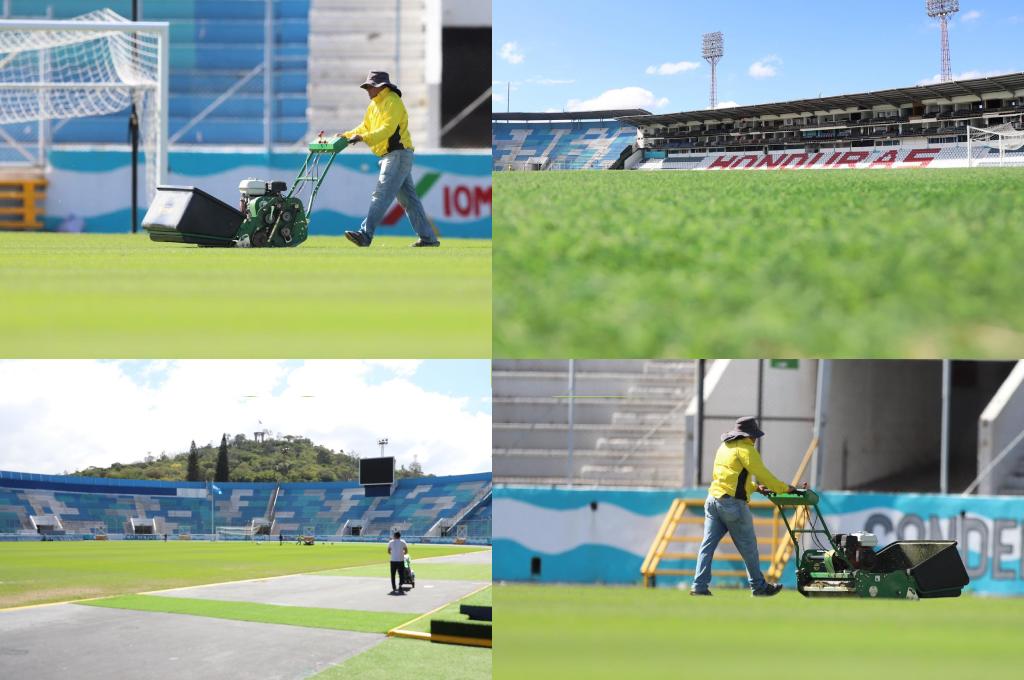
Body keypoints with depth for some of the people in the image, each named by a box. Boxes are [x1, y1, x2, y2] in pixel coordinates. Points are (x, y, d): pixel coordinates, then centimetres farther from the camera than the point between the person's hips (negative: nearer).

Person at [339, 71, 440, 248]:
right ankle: (428, 238, 13)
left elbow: (387, 129, -23)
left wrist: (363, 138, -32)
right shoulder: (374, 104, 18)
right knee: (408, 199, 11)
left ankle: (365, 235, -23)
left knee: (381, 195, -17)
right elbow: (365, 127, 21)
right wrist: (346, 136, 6)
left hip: (398, 154, -11)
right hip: (389, 156, 11)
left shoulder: (393, 102, -12)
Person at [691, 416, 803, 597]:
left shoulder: (724, 447, 20)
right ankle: (759, 587, 12)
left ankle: (699, 586, -4)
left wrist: (755, 487, 23)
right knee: (748, 547, 4)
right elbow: (762, 474, -9)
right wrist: (785, 488, 1)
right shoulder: (745, 449, -6)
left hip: (713, 499, 8)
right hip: (733, 504, -8)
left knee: (708, 544, 3)